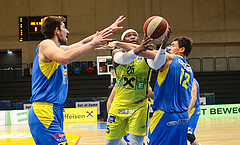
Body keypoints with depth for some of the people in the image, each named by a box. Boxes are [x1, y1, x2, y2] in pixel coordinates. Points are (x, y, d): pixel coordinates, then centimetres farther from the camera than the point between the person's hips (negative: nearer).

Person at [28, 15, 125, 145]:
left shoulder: (59, 48, 21)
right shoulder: (46, 44, -7)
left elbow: (82, 43, 31)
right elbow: (64, 58, -28)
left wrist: (109, 29, 34)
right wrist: (92, 43, -20)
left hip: (55, 111, 10)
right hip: (44, 111, -10)